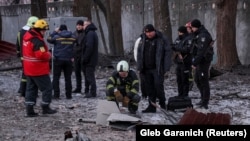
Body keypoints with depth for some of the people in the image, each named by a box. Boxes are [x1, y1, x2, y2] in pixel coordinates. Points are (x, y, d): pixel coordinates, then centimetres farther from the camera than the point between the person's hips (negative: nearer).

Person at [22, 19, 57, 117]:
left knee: (31, 88, 13)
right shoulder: (38, 41, -23)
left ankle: (29, 109, 12)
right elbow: (42, 55, -30)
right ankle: (45, 108, 11)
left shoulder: (27, 36, 7)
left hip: (29, 69, 9)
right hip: (39, 70, -9)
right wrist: (49, 55, -9)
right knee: (47, 88, 5)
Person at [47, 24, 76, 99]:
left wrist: (55, 32, 12)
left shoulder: (56, 37, -7)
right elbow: (75, 47, 11)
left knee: (56, 77, 5)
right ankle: (68, 95, 8)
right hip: (68, 60, 3)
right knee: (68, 78, 9)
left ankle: (56, 95, 0)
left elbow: (49, 39, 8)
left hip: (58, 60, -3)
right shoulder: (72, 37, 3)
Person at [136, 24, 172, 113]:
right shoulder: (143, 39, 9)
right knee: (149, 88, 6)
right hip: (147, 69, 5)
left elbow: (168, 53, -6)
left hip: (158, 69, -5)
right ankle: (151, 106, 13)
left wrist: (166, 68, -11)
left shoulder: (162, 39, -5)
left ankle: (162, 103, 11)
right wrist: (139, 67, 8)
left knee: (158, 85, -10)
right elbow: (139, 53, 14)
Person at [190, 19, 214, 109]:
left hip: (204, 61, -10)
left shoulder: (203, 35, -20)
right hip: (200, 61, 10)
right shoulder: (199, 34, 11)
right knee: (197, 80, 16)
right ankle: (204, 99, 26)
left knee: (204, 81, -5)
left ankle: (205, 103, 0)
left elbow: (201, 51, -25)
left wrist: (195, 63, -24)